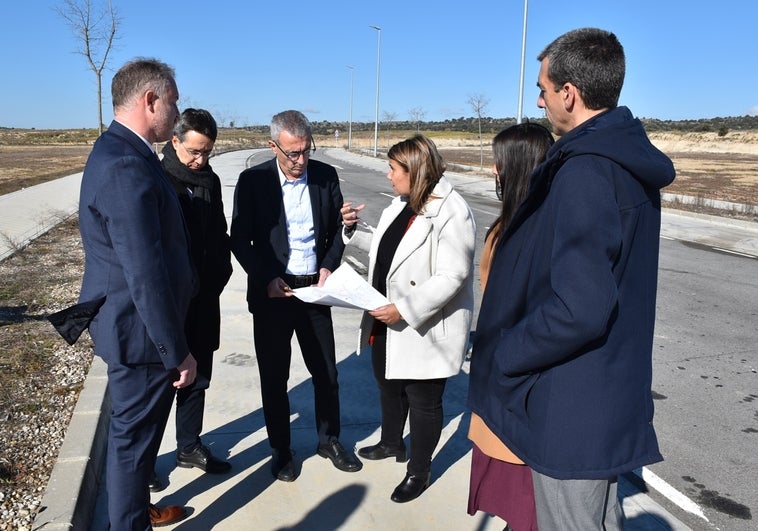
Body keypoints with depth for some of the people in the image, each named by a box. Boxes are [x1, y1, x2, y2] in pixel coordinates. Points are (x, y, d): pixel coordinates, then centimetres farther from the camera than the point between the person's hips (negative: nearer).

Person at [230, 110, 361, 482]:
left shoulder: (326, 175, 0)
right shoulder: (252, 181, -7)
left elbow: (337, 229, 8)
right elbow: (240, 240, -4)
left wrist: (329, 266, -6)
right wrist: (267, 279, -14)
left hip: (314, 289, 2)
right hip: (272, 291, -2)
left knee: (326, 373, 12)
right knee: (274, 377, 10)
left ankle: (329, 440, 34)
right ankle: (280, 449, 29)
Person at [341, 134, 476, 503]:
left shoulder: (451, 213, -21)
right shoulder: (400, 205, 7)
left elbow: (451, 277, -26)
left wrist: (403, 309, -30)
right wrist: (353, 230, 2)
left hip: (423, 328, -9)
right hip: (387, 321, 9)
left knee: (423, 400, 9)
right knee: (388, 385, 25)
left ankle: (419, 472, 30)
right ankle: (391, 443, 50)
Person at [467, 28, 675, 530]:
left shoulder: (585, 172, -23)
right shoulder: (632, 160, 8)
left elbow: (578, 311, -30)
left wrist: (500, 355, -14)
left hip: (573, 411, -9)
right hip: (612, 399, 9)